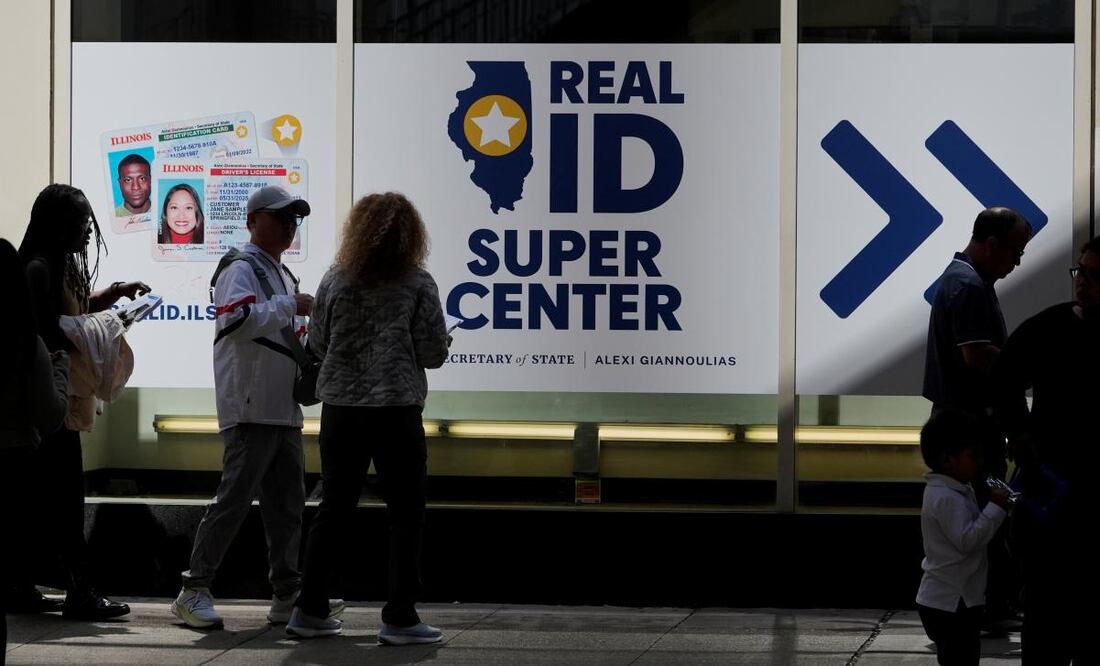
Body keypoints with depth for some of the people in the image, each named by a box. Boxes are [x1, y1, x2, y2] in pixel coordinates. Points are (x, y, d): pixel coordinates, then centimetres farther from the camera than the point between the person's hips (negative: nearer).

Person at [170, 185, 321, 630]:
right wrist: (291, 305, -20)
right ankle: (194, 591, -9)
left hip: (284, 408, 10)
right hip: (250, 408, -10)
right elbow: (239, 319, -28)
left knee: (287, 503, 10)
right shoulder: (240, 270, -8)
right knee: (235, 497, -12)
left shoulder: (282, 275, 22)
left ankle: (288, 596, 15)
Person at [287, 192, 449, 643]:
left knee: (333, 510, 13)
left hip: (341, 408, 4)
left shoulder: (336, 281, 3)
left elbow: (317, 346, 7)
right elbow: (433, 353, -6)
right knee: (405, 515, 3)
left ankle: (310, 610, 15)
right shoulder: (418, 284, -6)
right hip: (396, 410, -4)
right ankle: (399, 617, 0)